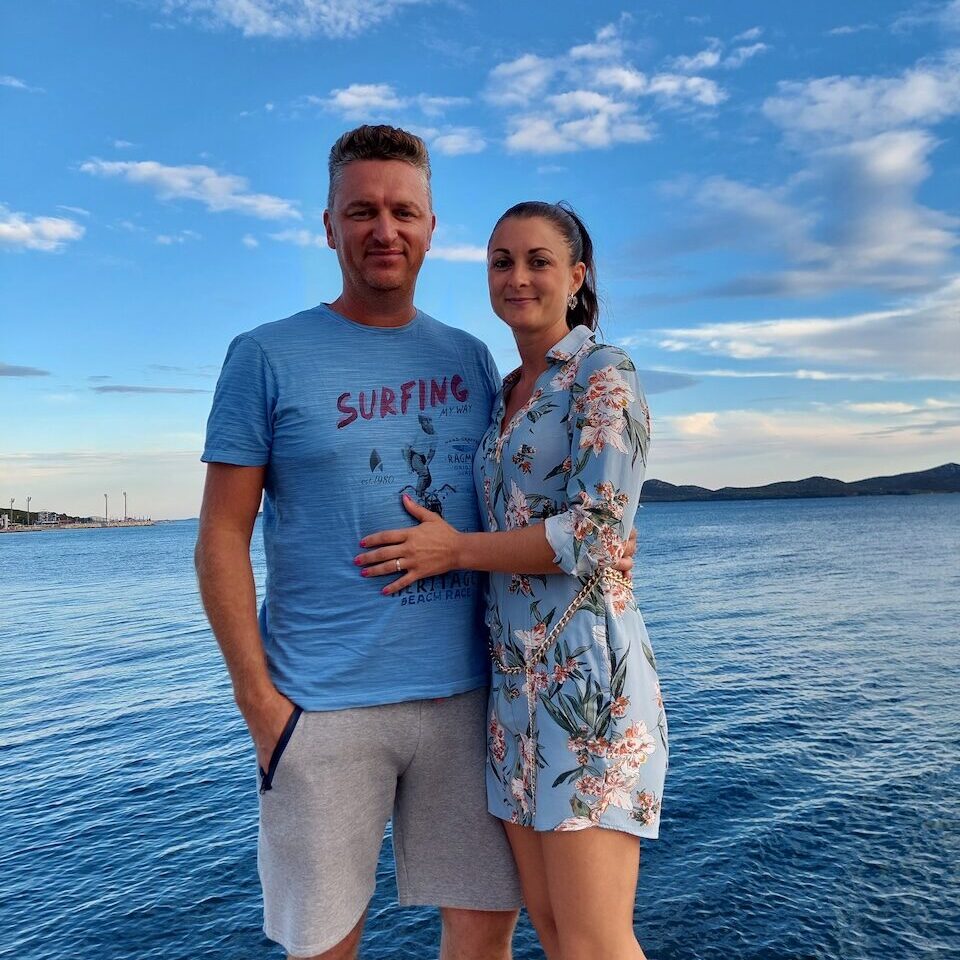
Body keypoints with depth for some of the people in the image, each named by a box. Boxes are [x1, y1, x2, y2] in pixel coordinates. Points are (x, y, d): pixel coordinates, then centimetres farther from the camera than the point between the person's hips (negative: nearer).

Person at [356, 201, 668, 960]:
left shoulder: (605, 376, -5)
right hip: (515, 674, 8)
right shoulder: (503, 395, 17)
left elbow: (597, 531, -15)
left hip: (586, 668, -7)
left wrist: (454, 549, -9)